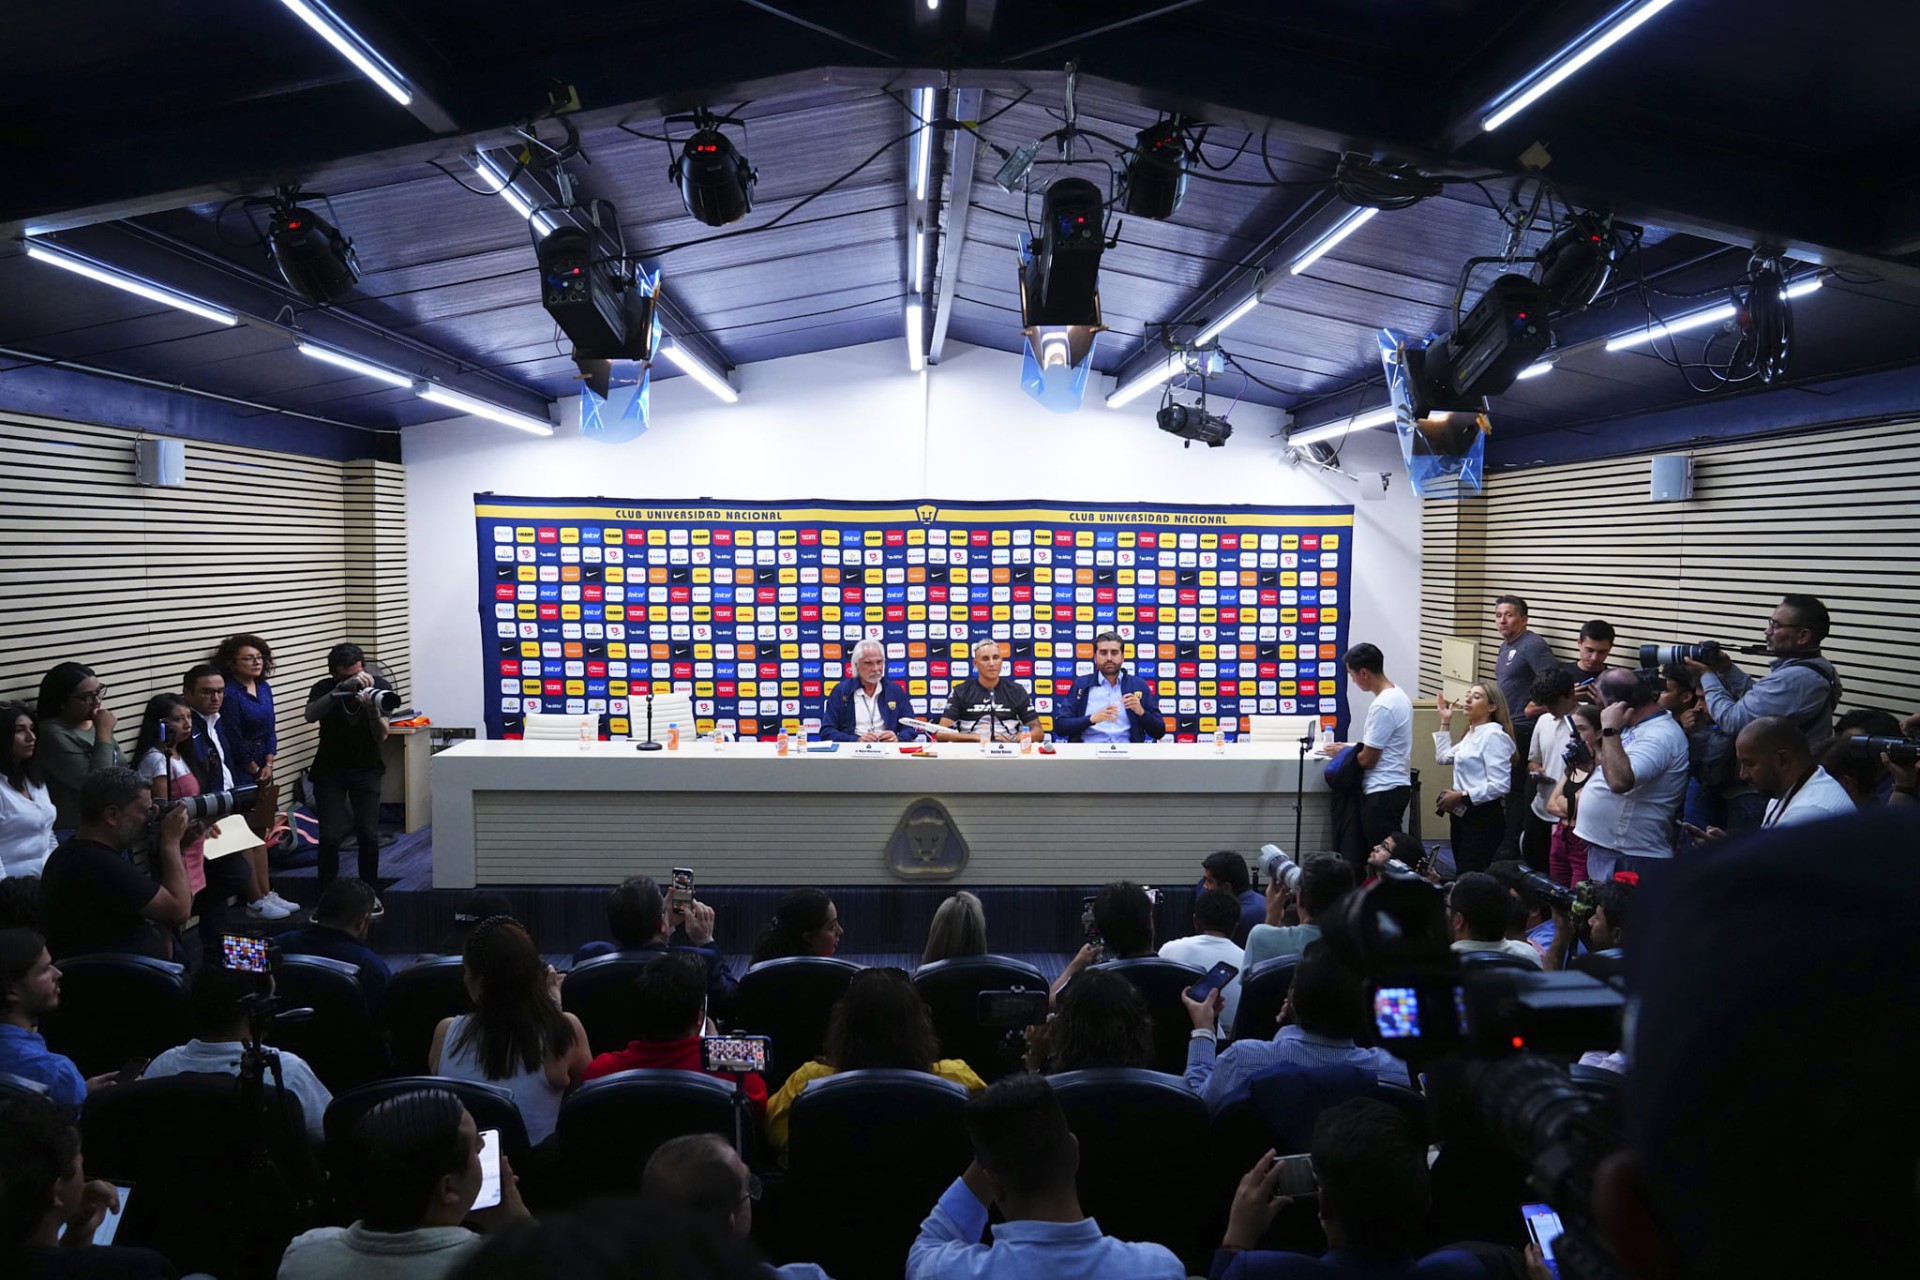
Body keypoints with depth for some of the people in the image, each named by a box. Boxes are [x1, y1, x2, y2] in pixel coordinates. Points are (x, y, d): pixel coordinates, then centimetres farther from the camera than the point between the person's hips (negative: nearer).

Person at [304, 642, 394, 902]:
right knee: (330, 836, -11)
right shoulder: (324, 688, -13)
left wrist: (372, 710, -39)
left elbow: (381, 737, -19)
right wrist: (342, 688, -47)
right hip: (329, 770, 0)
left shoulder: (379, 688, -13)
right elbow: (310, 715, -36)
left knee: (368, 834, -9)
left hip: (366, 769, 1)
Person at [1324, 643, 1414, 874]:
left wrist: (1343, 753, 1)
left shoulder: (1382, 706, -21)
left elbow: (1368, 759, -17)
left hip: (1383, 791, -10)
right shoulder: (1398, 695, 11)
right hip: (1394, 787, 10)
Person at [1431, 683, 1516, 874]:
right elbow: (1444, 757, 24)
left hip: (1483, 817, -10)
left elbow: (1499, 786, -22)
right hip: (1462, 814, 10)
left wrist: (1461, 796, -19)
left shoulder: (1494, 735, -15)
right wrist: (1445, 721, 22)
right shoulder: (1471, 733, 16)